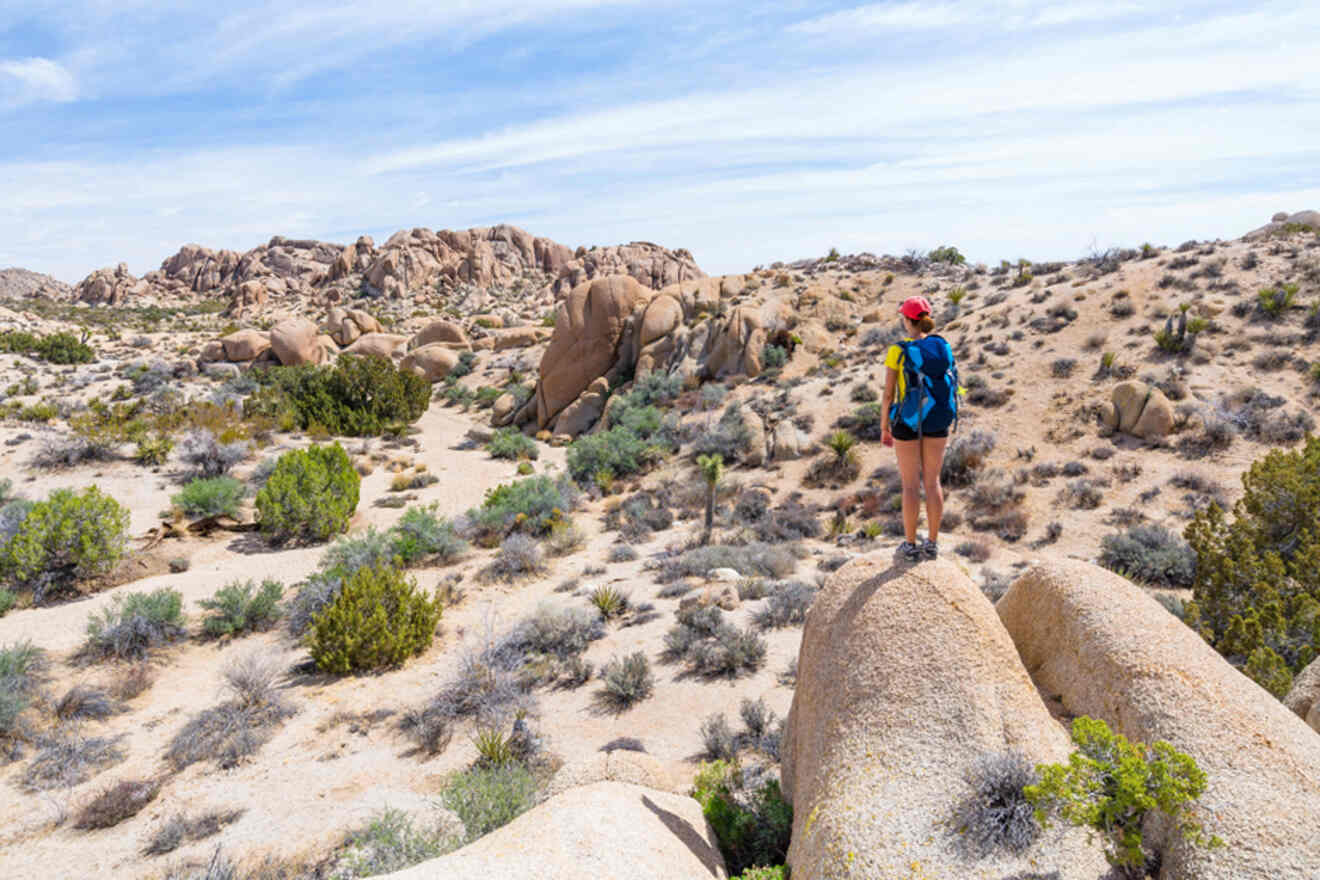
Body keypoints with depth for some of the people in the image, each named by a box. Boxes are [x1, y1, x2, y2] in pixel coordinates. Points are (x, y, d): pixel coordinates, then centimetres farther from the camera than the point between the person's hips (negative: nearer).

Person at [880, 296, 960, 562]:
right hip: (937, 422, 4)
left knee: (911, 484, 6)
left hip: (908, 421, -4)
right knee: (932, 482, 13)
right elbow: (950, 386, 4)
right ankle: (932, 543, 19)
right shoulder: (943, 347, -1)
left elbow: (888, 394, -11)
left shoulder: (897, 351, -14)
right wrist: (946, 423, 15)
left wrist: (884, 428, 1)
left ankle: (911, 545, 13)